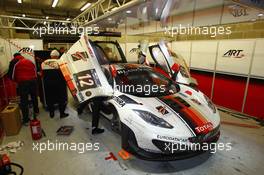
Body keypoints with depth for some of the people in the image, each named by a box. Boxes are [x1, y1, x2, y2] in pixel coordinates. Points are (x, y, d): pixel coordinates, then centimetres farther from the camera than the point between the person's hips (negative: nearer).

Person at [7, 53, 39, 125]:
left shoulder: (13, 62, 6)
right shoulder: (29, 61, 18)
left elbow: (11, 75, 1)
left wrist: (17, 81, 16)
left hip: (23, 82, -4)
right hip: (33, 81, 5)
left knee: (24, 101, 2)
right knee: (34, 97, 24)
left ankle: (26, 120, 6)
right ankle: (36, 111, 41)